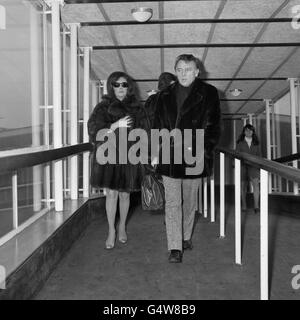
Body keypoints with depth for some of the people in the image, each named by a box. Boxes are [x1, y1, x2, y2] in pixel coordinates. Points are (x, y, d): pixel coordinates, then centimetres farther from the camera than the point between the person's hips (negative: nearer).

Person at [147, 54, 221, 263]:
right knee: (172, 203, -1)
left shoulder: (208, 94, 0)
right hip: (169, 157, 1)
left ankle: (186, 237, 34)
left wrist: (204, 149, -15)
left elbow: (213, 126, -3)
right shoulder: (165, 96, 9)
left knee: (190, 201, 14)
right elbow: (158, 127, 11)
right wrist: (156, 153, 5)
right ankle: (175, 247, 4)